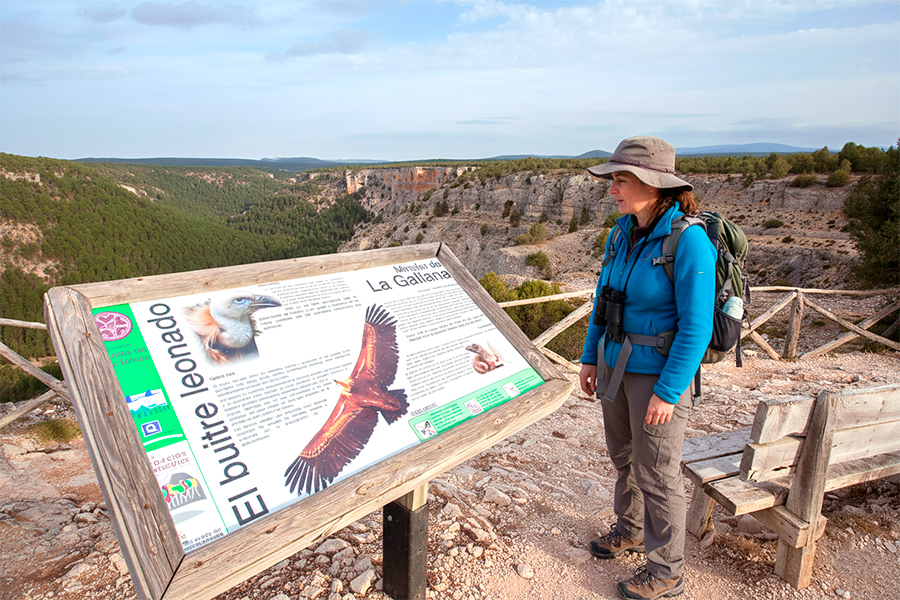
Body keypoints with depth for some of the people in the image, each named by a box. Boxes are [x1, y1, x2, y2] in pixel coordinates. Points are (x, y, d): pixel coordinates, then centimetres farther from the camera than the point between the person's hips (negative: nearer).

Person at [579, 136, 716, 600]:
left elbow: (696, 327, -21)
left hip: (659, 371, -7)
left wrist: (667, 392, -20)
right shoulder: (622, 232, 1)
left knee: (656, 474, 7)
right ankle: (630, 530, 48)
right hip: (617, 364, 7)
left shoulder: (688, 240, -21)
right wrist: (591, 357, 11)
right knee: (623, 456, 23)